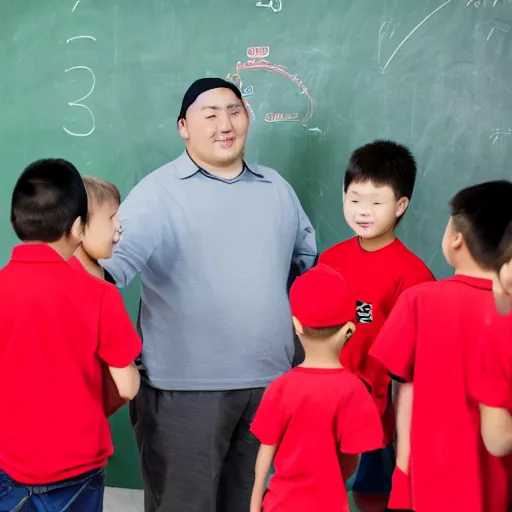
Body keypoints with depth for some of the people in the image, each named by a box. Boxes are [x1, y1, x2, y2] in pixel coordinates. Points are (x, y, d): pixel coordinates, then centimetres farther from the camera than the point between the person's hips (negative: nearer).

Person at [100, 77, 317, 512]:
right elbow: (117, 253, -21)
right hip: (185, 386, -5)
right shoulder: (159, 192, -7)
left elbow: (310, 255, 21)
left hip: (268, 381, 5)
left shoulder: (276, 188, 12)